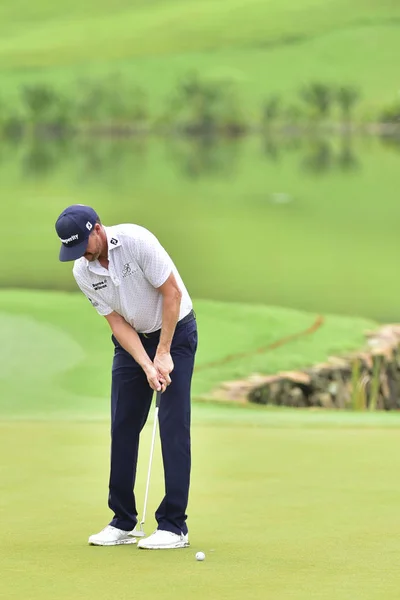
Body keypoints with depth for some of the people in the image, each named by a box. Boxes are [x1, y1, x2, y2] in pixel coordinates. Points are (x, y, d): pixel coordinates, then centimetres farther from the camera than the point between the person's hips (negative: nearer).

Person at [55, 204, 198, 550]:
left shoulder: (136, 240, -25)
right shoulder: (82, 272, -9)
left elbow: (172, 292, -21)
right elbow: (118, 322, -7)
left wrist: (164, 354, -19)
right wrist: (147, 367, -20)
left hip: (175, 331, -5)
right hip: (132, 340, 5)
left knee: (173, 426, -10)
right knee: (123, 427, 1)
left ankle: (174, 526, -9)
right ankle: (122, 523, 9)